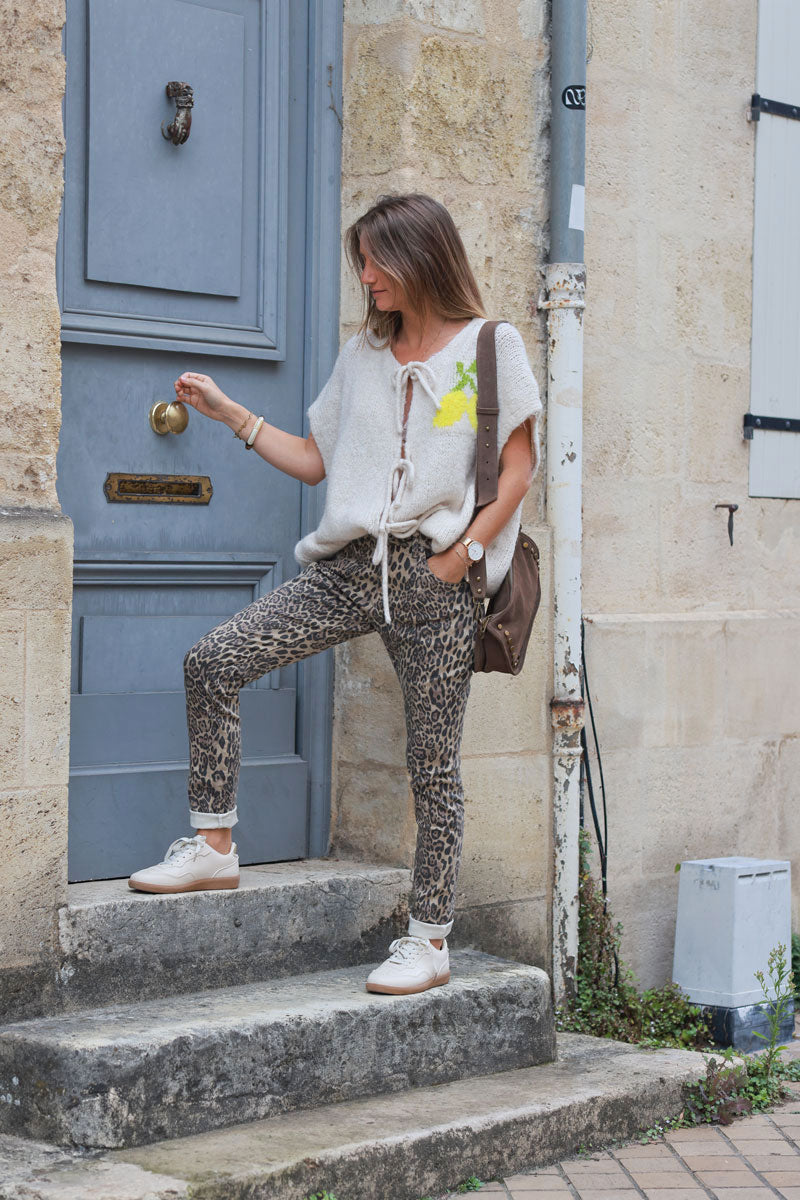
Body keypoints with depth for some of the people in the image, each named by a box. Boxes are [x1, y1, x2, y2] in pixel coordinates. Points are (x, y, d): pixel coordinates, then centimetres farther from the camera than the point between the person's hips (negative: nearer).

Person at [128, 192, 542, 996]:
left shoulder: (491, 347, 3)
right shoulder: (362, 354, 18)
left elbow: (518, 468, -1)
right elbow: (316, 460, 19)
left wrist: (461, 553, -9)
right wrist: (229, 413, 15)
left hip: (434, 574, -5)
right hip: (350, 566, 5)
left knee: (432, 760, -1)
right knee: (212, 663, -10)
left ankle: (430, 939, 9)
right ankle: (213, 846, 0)